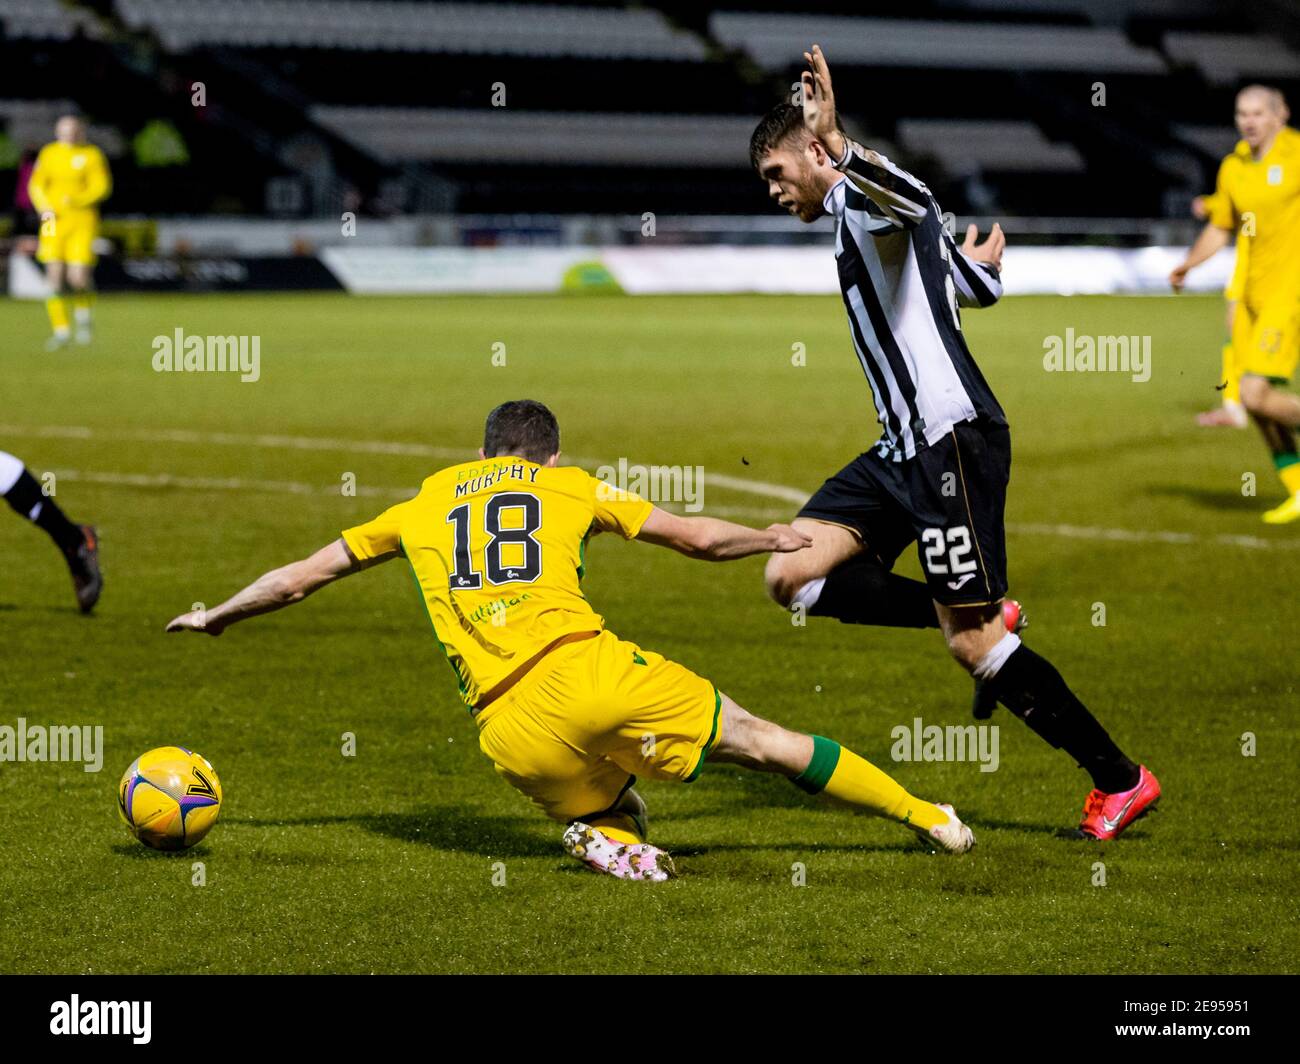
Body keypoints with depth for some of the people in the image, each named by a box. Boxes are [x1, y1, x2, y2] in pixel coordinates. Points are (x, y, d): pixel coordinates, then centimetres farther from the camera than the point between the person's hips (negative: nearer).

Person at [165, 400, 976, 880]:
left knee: (598, 817, 23)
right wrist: (774, 539, 39)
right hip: (587, 668, -2)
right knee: (764, 742, 8)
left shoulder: (425, 504, 24)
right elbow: (701, 538, 19)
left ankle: (611, 835, -13)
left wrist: (216, 616, 45)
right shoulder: (572, 486, 19)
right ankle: (928, 819, 6)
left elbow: (300, 577, 29)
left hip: (511, 729, 2)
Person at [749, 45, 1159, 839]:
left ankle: (1120, 780, 2)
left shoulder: (864, 198, -9)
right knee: (791, 575, -2)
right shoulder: (859, 224, 21)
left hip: (953, 440, -10)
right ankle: (980, 621, 3)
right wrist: (978, 259, 57)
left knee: (973, 640, -9)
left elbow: (911, 196, -37)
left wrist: (837, 144, -55)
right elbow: (979, 289, 33)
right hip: (905, 447, 10)